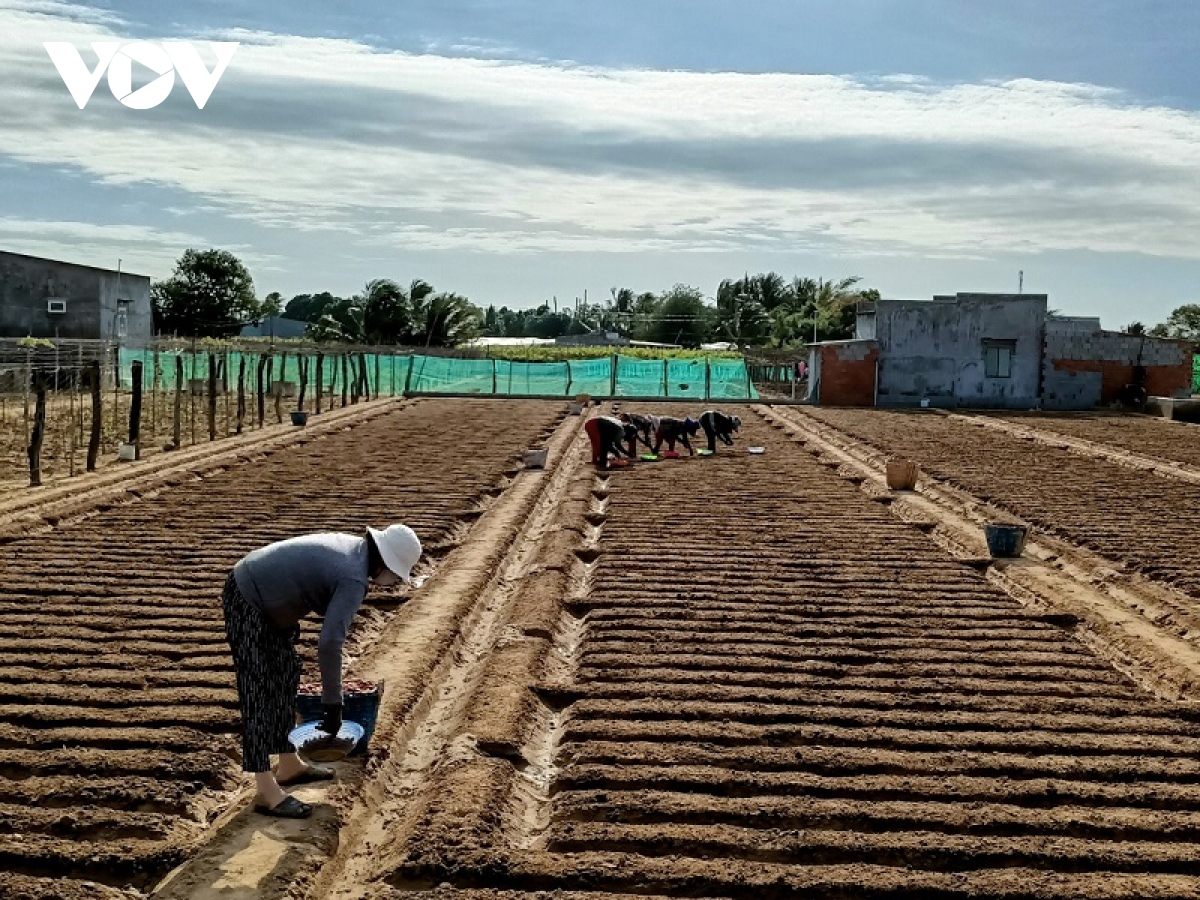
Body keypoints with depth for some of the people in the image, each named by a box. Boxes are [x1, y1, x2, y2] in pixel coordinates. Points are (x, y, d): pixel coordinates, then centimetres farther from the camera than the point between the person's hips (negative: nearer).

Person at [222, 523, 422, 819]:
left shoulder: (353, 546, 5)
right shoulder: (355, 579, -24)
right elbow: (329, 643, -30)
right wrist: (333, 704, -23)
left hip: (267, 602, 11)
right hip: (246, 603, -11)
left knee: (285, 675, 17)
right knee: (258, 693, -9)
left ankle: (289, 765, 29)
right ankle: (267, 792, -7)